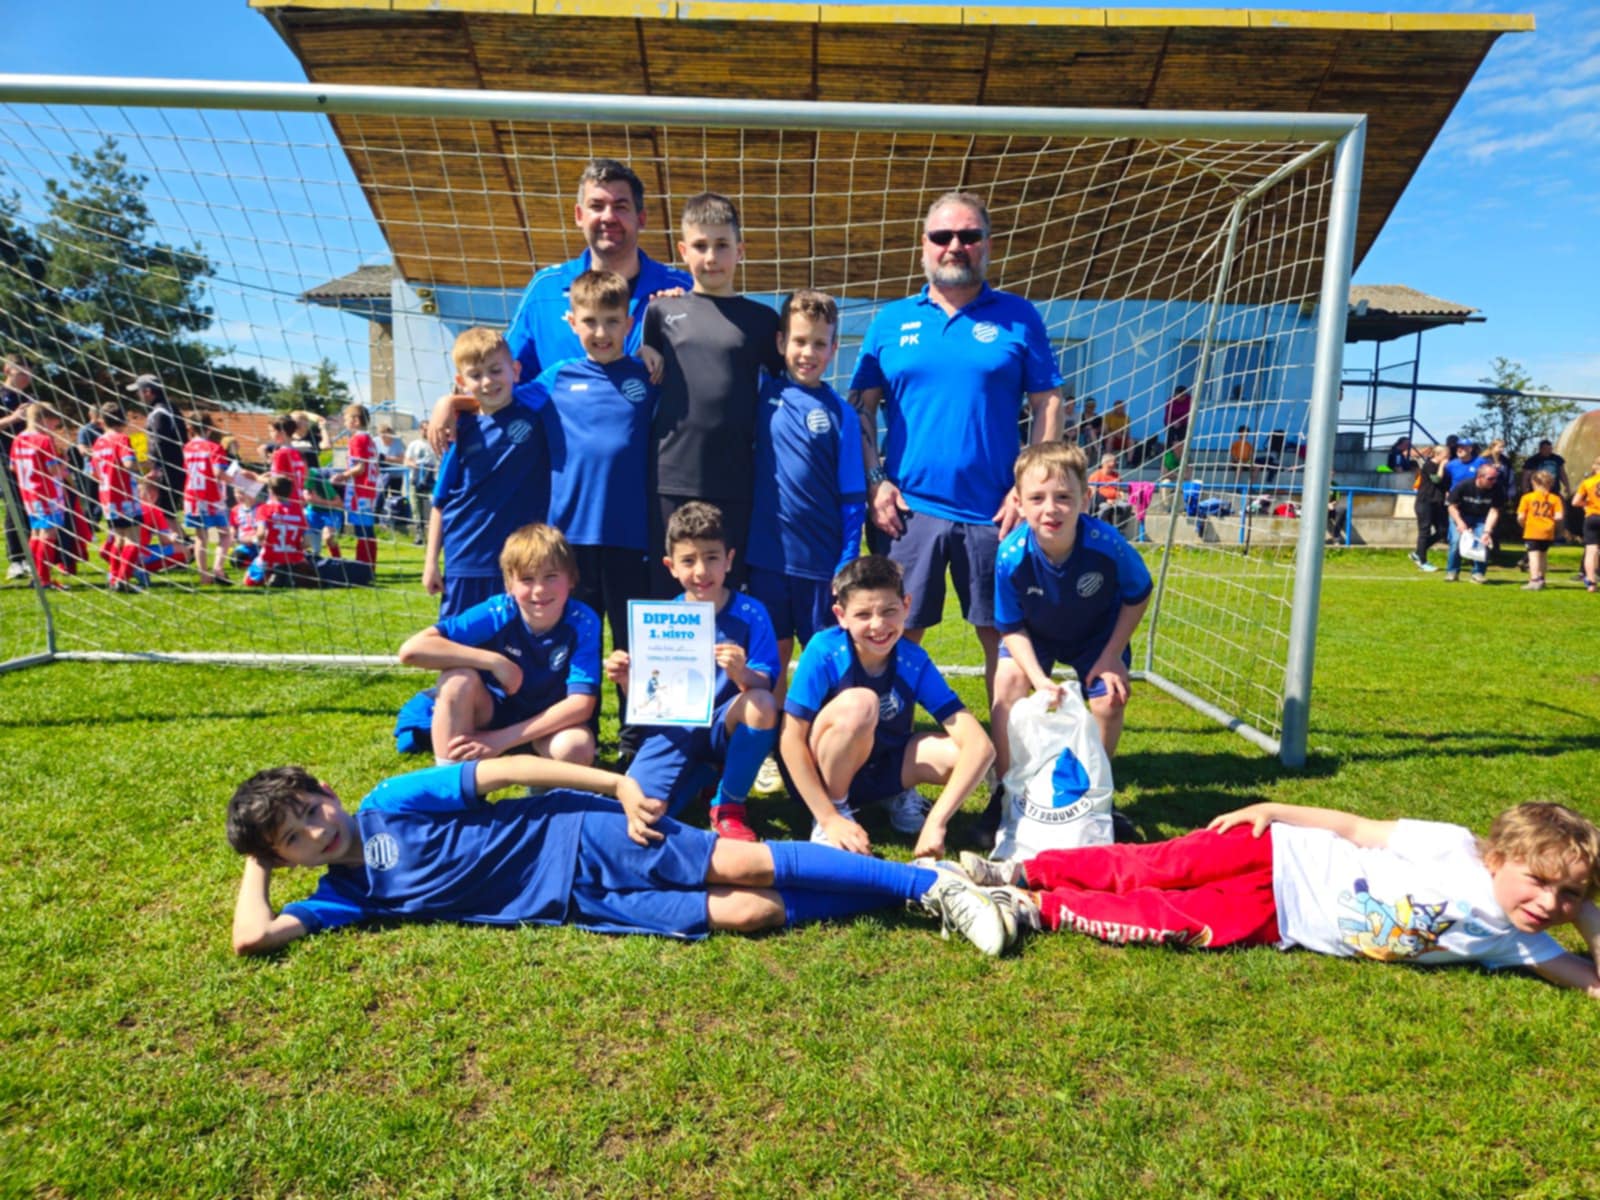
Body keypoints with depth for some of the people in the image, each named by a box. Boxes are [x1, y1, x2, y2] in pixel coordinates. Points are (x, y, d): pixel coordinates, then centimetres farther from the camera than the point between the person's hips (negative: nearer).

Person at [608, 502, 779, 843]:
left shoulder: (750, 614, -9)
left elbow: (765, 686, -16)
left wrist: (742, 673, -39)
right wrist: (628, 680, -21)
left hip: (726, 728, -1)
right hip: (677, 728, 2)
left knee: (762, 705, -35)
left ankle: (729, 806, -9)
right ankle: (701, 773, 15)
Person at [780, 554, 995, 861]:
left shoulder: (914, 661, -17)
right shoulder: (825, 651, -24)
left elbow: (979, 744, -23)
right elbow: (791, 741, -21)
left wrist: (936, 822, -33)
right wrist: (830, 819, -25)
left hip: (882, 766, 3)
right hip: (820, 772, -3)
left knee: (960, 752, -25)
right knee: (859, 703, -34)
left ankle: (899, 795, 8)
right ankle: (834, 810, -11)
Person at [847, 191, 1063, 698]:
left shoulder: (1018, 317, 6)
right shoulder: (891, 320, 9)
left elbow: (1048, 405, 3)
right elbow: (861, 406, 8)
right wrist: (874, 482, -3)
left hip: (993, 511, 0)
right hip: (908, 508, 1)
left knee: (1004, 637, 7)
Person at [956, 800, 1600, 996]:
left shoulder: (1510, 942, 0)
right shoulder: (1453, 847, -12)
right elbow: (1358, 828, -8)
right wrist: (1273, 809, -12)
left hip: (1276, 924, 3)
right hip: (1279, 857, -3)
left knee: (1171, 924, -11)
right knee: (1148, 871, -13)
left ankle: (1039, 910, -2)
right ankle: (1021, 874, 0)